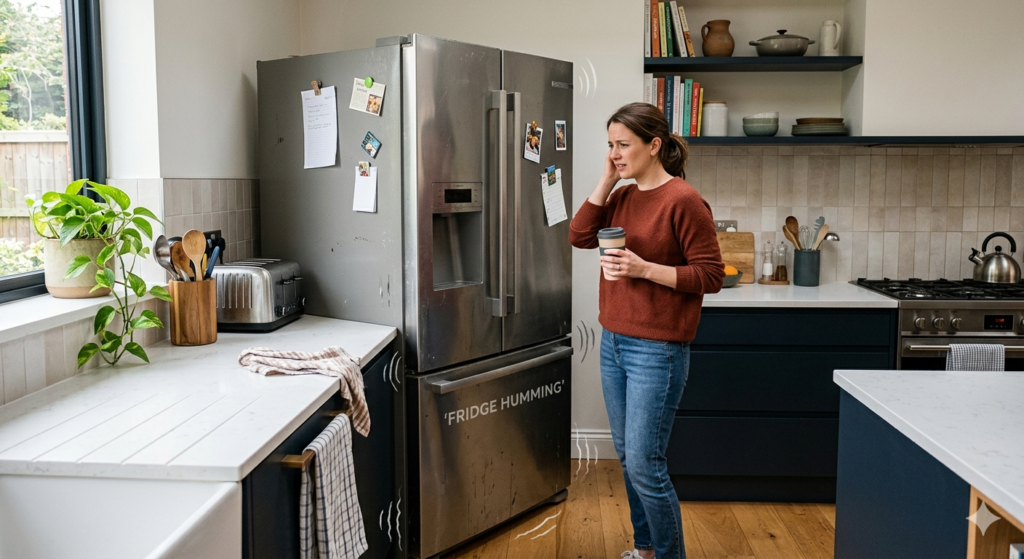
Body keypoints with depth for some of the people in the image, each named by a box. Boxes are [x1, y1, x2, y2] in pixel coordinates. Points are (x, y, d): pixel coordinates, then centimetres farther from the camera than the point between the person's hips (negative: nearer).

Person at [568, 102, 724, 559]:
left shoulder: (683, 201, -13)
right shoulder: (623, 197, 10)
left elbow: (711, 276, -13)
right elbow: (579, 236, 2)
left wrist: (645, 269, -22)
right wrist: (607, 181, -2)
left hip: (656, 350, -8)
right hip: (613, 343, 8)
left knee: (644, 465, -5)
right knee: (627, 457, 16)